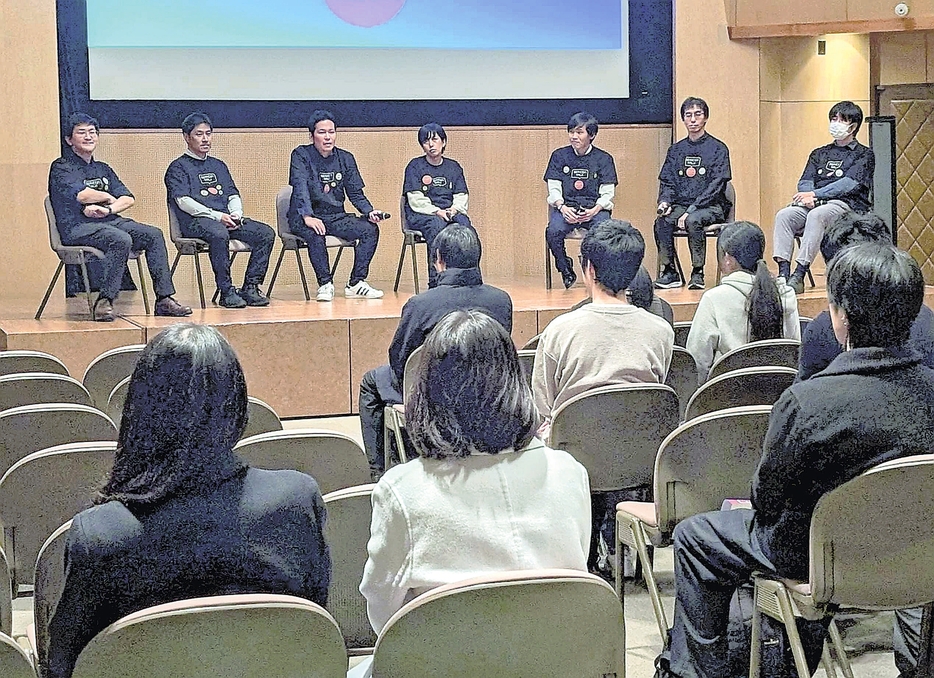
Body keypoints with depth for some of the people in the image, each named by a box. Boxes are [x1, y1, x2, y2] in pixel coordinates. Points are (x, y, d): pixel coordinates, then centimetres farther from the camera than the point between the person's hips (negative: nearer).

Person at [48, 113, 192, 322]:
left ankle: (164, 300, -16)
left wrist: (108, 209, -10)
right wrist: (109, 198, 2)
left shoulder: (103, 169, 24)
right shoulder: (61, 167, 3)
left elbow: (128, 199, 11)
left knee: (153, 234, -14)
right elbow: (82, 195, -16)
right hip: (78, 227, -7)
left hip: (111, 221, 7)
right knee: (122, 240, -34)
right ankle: (104, 302, -31)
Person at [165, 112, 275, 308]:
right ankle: (226, 292, -32)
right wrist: (217, 216, -16)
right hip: (195, 221, -6)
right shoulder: (178, 167, 6)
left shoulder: (219, 165, 27)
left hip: (227, 219, 6)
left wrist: (236, 213, -3)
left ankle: (250, 288, -16)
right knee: (219, 234, -40)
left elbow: (233, 195, 22)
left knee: (266, 233, -15)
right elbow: (183, 201, -7)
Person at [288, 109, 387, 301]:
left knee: (370, 228, -17)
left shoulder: (345, 158, 10)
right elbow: (300, 187, -18)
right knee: (315, 233, -38)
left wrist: (370, 211, -10)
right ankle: (325, 284, -25)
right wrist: (308, 217, -34)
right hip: (304, 218, -5)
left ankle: (356, 284, -15)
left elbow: (356, 193, 11)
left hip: (336, 217, 5)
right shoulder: (301, 155, -4)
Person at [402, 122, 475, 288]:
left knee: (463, 223, -31)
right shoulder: (415, 166, 4)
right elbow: (416, 200, -5)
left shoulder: (454, 167, 17)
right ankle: (435, 281, -40)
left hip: (450, 212, 3)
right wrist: (437, 211, -18)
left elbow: (461, 197, 12)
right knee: (437, 224, -37)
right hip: (420, 214, -3)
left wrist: (455, 209, -11)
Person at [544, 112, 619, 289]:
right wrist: (562, 207, -14)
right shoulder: (559, 156, 12)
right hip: (566, 206, 1)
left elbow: (607, 193, 4)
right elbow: (554, 189, 7)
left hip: (595, 208, -1)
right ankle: (566, 270, -7)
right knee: (553, 231, -32)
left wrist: (594, 210, -15)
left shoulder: (604, 159, 9)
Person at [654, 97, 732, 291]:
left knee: (693, 221, -37)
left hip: (711, 207, -4)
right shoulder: (676, 150, 15)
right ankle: (670, 272, -17)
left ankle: (698, 273, -23)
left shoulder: (717, 148, -1)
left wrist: (691, 210, -18)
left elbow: (716, 186, -9)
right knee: (661, 222, -28)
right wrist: (664, 201, -8)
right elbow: (667, 182, 15)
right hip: (681, 205, 4)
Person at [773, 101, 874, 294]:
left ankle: (799, 274, -44)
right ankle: (783, 272, -39)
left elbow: (849, 184, -6)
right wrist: (807, 196, -10)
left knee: (816, 215, -37)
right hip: (814, 205, 5)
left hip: (846, 204, -5)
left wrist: (814, 194, -15)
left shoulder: (864, 155, 10)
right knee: (783, 215, -26)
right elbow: (804, 182, 15)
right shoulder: (819, 154, 27)